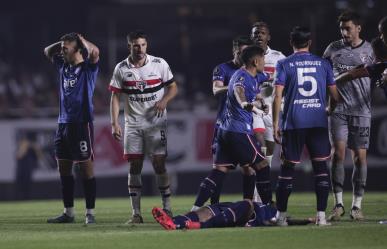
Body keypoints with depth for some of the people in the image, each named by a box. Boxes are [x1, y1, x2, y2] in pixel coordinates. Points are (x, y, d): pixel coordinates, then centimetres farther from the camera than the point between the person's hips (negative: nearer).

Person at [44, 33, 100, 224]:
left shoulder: (88, 68, -5)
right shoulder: (63, 66, 15)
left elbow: (94, 52, -25)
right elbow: (48, 51, 30)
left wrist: (82, 40, -6)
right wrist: (64, 42, 15)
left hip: (81, 124, -7)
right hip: (63, 123, 7)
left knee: (86, 168, -4)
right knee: (63, 169, 9)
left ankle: (90, 213, -1)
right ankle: (68, 213, 17)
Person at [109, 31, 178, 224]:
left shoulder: (159, 64, -3)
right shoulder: (121, 69, 1)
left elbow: (173, 87, 5)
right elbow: (115, 97, 4)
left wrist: (164, 101, -16)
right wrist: (114, 123, -6)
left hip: (156, 122, -1)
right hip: (133, 124, 2)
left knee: (159, 164, -5)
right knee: (134, 166, -2)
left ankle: (167, 208, 5)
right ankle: (136, 213, 1)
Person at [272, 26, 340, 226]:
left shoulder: (284, 64, 2)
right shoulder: (323, 63, 8)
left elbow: (277, 96, -5)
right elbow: (334, 94, 12)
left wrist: (275, 125, -1)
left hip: (293, 124, -1)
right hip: (319, 122, 1)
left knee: (287, 168, 6)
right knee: (321, 167, 4)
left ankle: (281, 215, 8)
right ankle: (321, 215, -3)